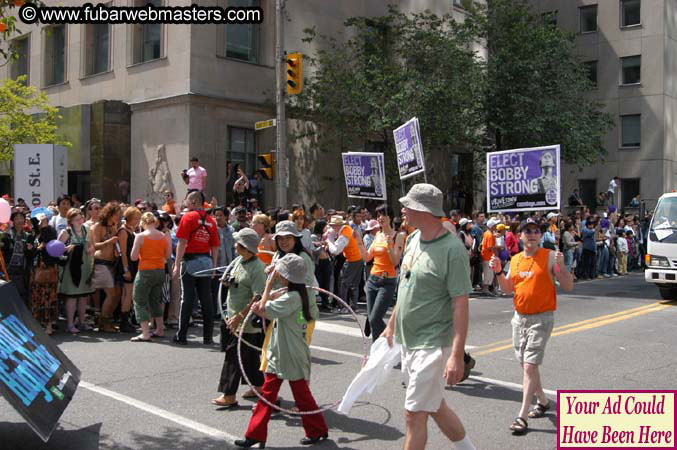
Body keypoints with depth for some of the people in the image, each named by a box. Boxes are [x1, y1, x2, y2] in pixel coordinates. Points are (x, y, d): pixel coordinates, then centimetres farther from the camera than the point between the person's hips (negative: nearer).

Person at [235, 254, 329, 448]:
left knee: (302, 395, 6)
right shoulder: (293, 295, 9)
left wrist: (269, 285, -15)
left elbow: (264, 309, -22)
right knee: (267, 394, 9)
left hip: (292, 357, -9)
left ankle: (318, 430, 23)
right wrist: (261, 307, -4)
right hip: (278, 355, 9)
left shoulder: (292, 297, -23)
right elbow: (267, 311, 15)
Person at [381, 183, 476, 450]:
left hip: (432, 345, -8)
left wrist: (457, 355, -24)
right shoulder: (414, 239, 5)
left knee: (415, 415, -2)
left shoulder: (453, 249, -19)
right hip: (407, 341, 8)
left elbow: (460, 304, -21)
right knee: (435, 406, 19)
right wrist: (392, 325, 20)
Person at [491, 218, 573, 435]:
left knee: (529, 366, -12)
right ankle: (543, 401, 36)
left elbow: (568, 286, -8)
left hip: (541, 319, -6)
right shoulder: (515, 260, 10)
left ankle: (522, 416, -10)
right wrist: (498, 272, -1)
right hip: (519, 318, 6)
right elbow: (508, 288, 15)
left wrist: (561, 266, -23)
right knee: (527, 366, 16)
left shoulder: (550, 256, -7)